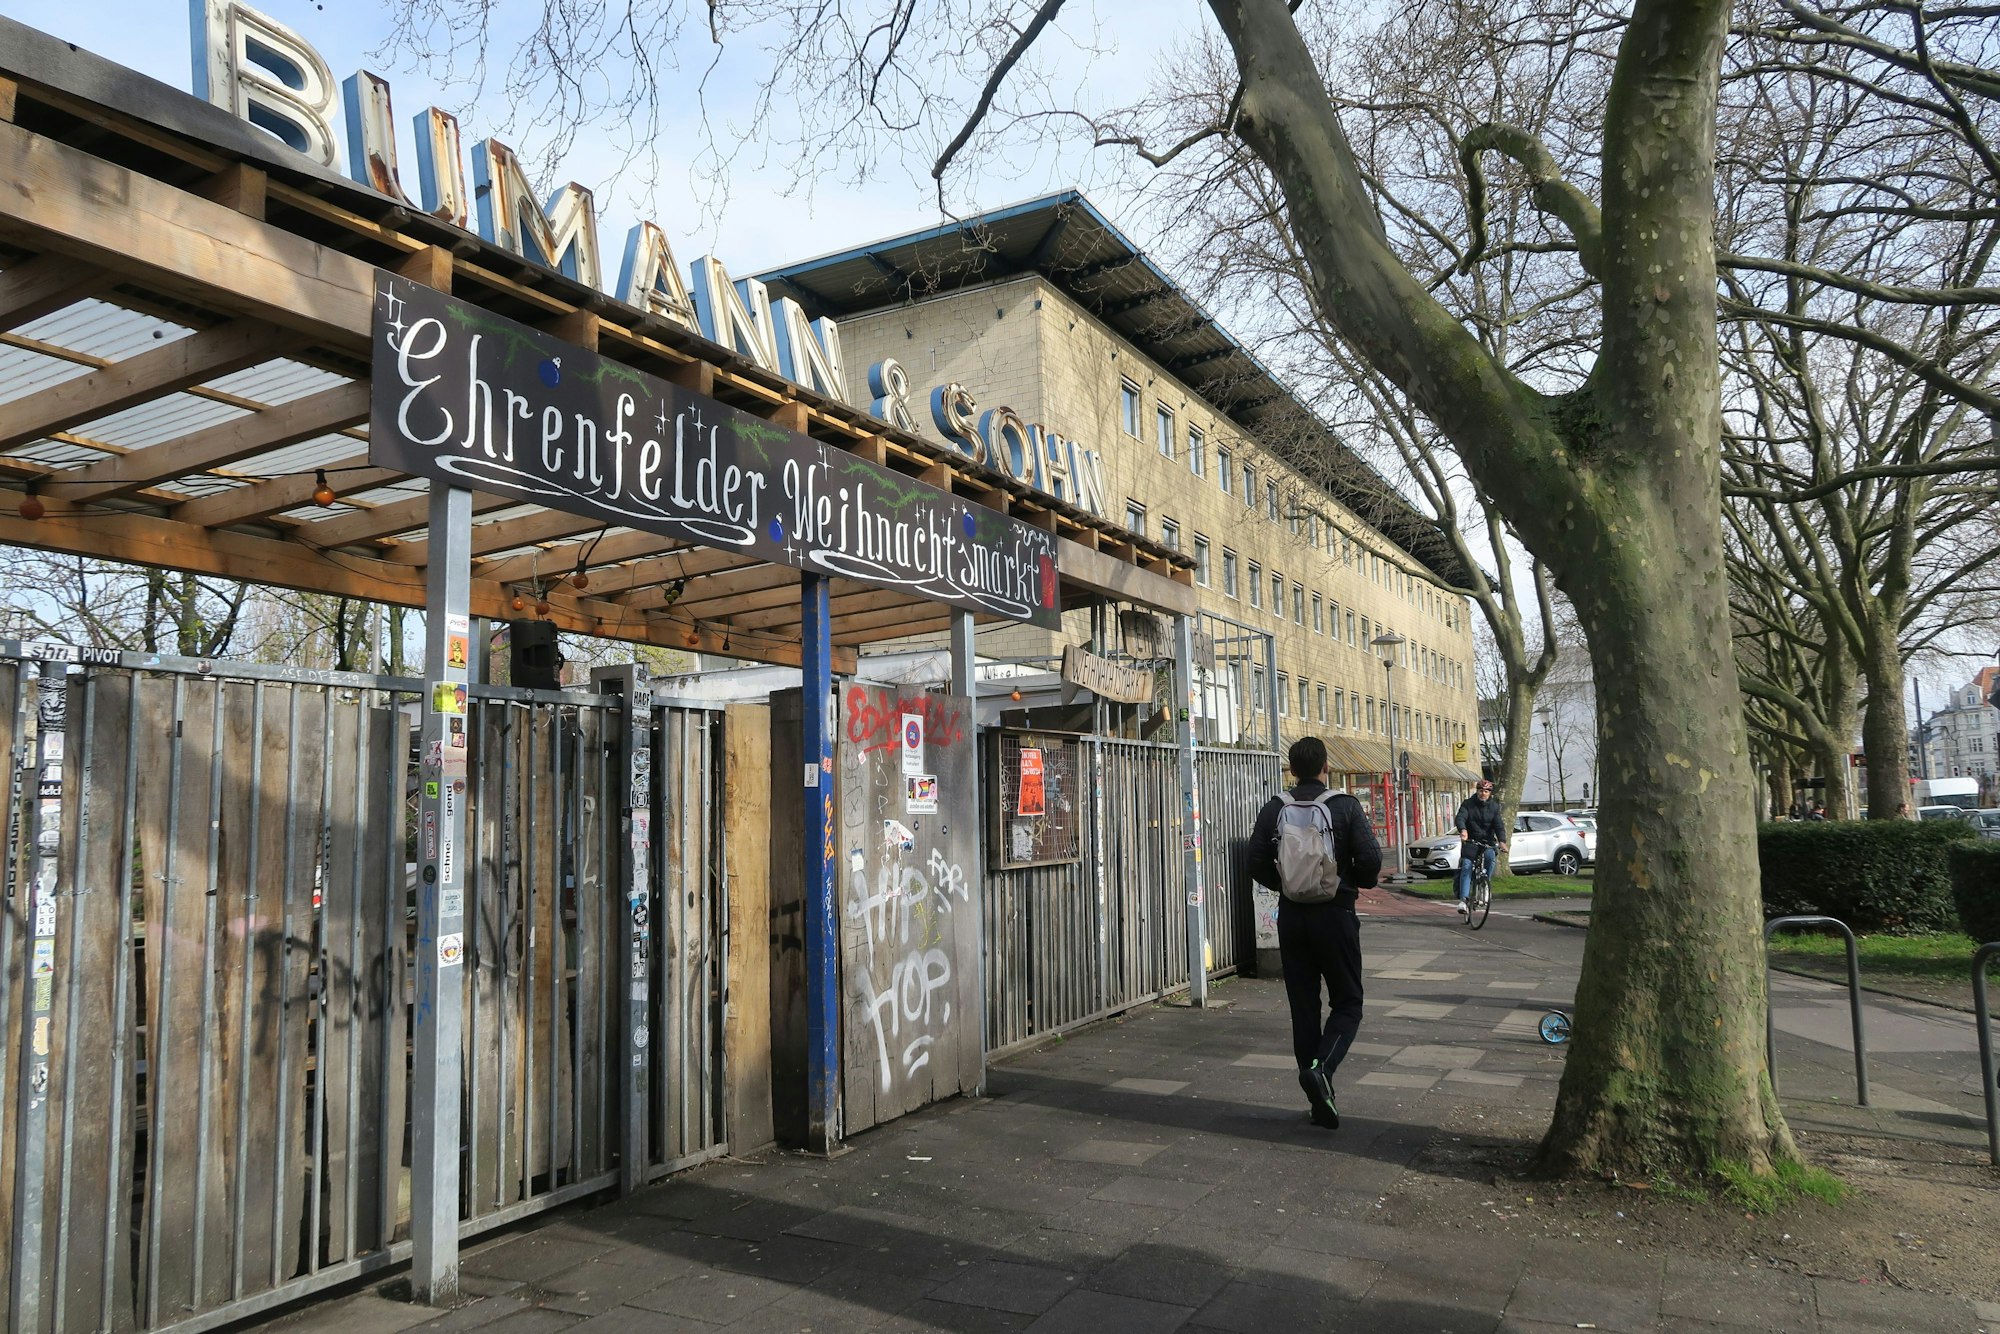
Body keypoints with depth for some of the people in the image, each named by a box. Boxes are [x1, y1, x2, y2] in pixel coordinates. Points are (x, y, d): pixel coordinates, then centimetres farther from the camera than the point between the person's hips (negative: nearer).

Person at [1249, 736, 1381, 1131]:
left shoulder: (1274, 810, 0)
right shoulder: (1346, 807, -7)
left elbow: (1257, 864, -1)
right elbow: (1371, 860, -12)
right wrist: (1358, 881, 9)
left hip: (1291, 917, 3)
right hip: (1335, 915, -3)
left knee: (1303, 1006, 10)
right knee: (1347, 1002, 8)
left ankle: (1321, 1102, 13)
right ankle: (1321, 1066, -17)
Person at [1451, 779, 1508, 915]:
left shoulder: (1494, 806, 2)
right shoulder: (1468, 804, -2)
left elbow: (1499, 825, -9)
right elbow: (1460, 818, -19)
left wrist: (1502, 841, -28)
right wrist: (1462, 830, -42)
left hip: (1488, 841, 1)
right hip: (1470, 840, -1)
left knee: (1490, 856, -30)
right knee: (1466, 867, -16)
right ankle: (1463, 899, -19)